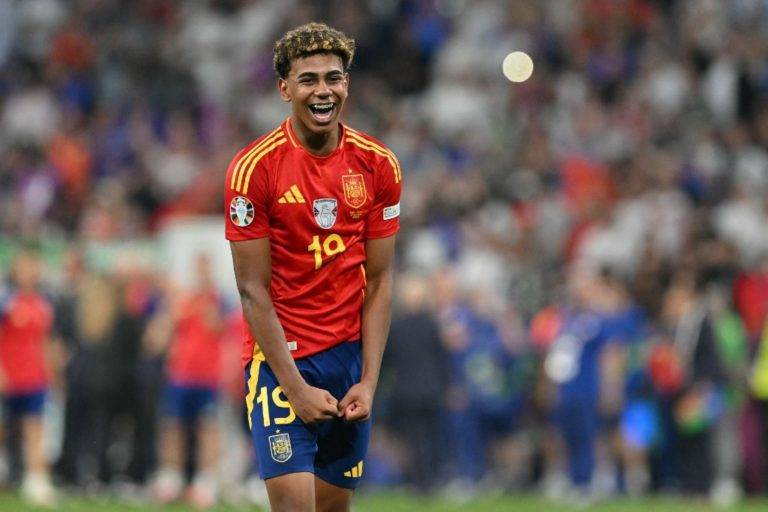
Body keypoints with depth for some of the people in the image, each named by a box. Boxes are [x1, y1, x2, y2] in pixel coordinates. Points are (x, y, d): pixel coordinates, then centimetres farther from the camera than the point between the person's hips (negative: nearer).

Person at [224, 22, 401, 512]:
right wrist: (297, 388, -14)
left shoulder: (378, 165, 1)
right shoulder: (255, 167, -10)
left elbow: (379, 281, 4)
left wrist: (369, 381, -4)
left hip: (351, 355, 4)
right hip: (281, 357, -4)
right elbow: (254, 291, -9)